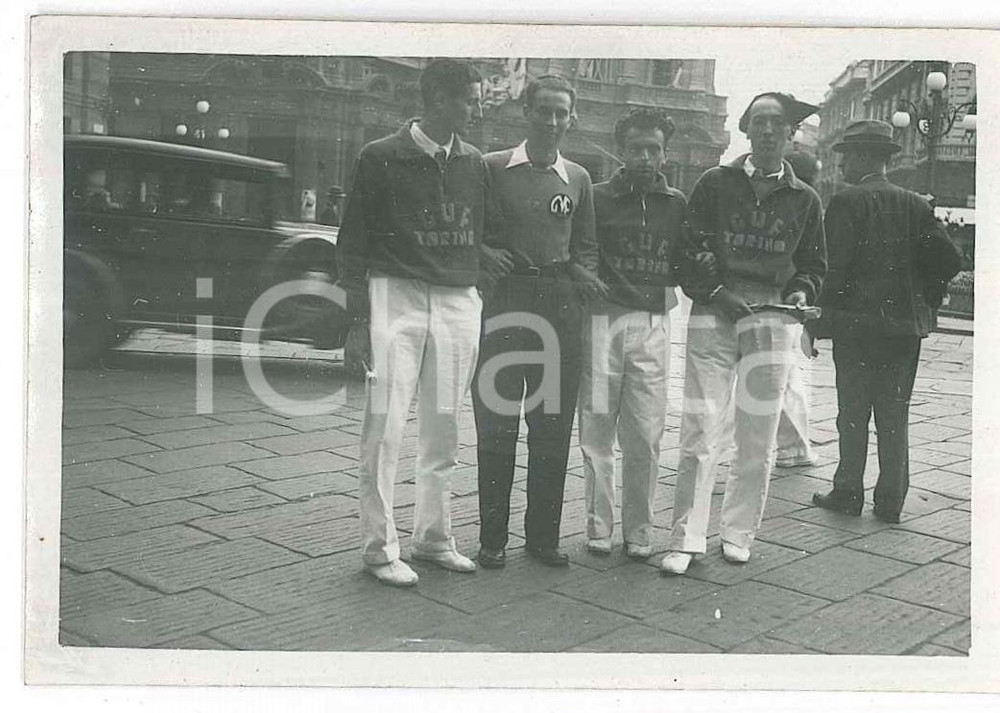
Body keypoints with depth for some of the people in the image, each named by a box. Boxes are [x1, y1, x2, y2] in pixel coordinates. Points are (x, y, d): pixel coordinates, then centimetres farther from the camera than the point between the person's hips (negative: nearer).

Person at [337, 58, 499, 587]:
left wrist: (482, 305, 8)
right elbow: (353, 245, -1)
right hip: (396, 297, -4)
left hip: (459, 303, 5)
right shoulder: (381, 158, -1)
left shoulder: (474, 164, 13)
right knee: (384, 429, -5)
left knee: (443, 433, 8)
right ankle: (379, 547, 6)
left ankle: (433, 537, 21)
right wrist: (358, 322, -6)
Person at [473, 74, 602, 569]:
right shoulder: (493, 168, 5)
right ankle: (492, 537, 10)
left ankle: (543, 535, 16)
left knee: (553, 426, 5)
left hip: (559, 309, 3)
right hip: (503, 305, -3)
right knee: (496, 425, 0)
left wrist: (582, 275, -1)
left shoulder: (578, 179, 14)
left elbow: (586, 246, 17)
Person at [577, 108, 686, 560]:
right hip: (603, 319, -2)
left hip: (653, 323, 2)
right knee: (598, 431, 2)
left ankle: (638, 532, 12)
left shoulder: (676, 204, 13)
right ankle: (599, 527, 13)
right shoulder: (598, 198, 5)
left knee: (646, 435, 1)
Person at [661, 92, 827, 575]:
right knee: (699, 430, -6)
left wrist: (801, 291, -1)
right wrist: (714, 292, -10)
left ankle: (738, 533, 19)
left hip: (772, 321, 2)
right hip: (712, 316, -2)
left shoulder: (804, 199, 13)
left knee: (758, 437, 5)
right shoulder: (715, 184, 7)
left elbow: (813, 265, 20)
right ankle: (686, 539, 1)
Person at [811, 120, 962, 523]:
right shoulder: (915, 204, 6)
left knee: (853, 414, 5)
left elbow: (834, 265, -16)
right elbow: (950, 259, 1)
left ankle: (848, 494, 10)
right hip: (907, 324, 5)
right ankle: (891, 501, 14)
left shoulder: (846, 202, -9)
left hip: (857, 323, -5)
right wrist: (925, 303, 12)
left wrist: (820, 319, -8)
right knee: (895, 417, 9)